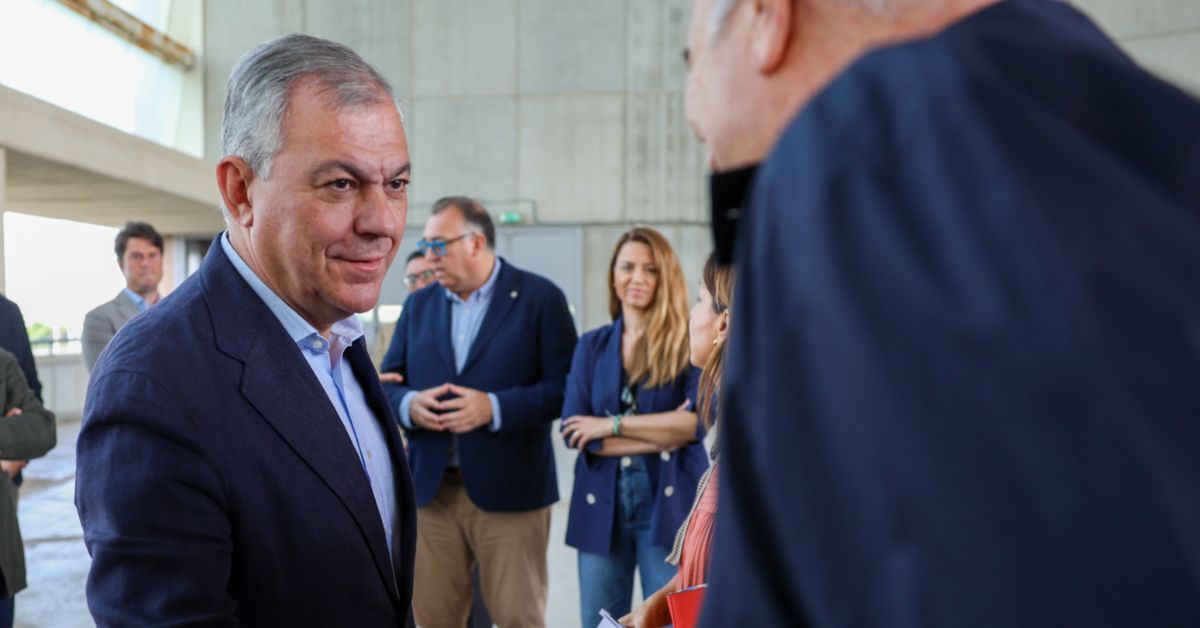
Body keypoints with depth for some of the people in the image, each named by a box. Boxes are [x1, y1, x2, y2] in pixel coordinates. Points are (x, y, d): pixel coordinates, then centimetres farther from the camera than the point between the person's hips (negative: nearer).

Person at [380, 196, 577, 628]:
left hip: (509, 491, -4)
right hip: (431, 490, 4)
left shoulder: (540, 299, -2)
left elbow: (566, 385, -8)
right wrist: (410, 405, -10)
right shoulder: (418, 305, 13)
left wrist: (494, 407, -20)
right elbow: (386, 385, 13)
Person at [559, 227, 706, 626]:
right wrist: (664, 435, -9)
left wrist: (613, 425, -10)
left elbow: (697, 421, -13)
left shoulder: (686, 344, 0)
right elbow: (574, 431, -2)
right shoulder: (591, 346, 9)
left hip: (668, 503, -3)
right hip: (601, 505, 3)